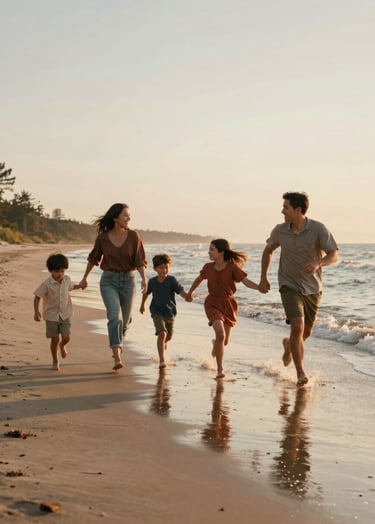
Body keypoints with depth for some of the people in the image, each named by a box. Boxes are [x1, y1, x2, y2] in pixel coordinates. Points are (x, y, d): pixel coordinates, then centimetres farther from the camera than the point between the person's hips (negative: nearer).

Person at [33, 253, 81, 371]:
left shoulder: (66, 279, -3)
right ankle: (55, 361, 23)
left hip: (65, 314, 3)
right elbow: (37, 297, -12)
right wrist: (36, 312, -18)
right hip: (52, 315, -3)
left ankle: (62, 345, 29)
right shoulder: (46, 284, -17)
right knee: (55, 339, 2)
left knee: (66, 337, -9)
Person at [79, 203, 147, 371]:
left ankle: (118, 344, 47)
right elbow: (93, 259, 10)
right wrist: (84, 278, 19)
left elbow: (140, 261, -7)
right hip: (109, 280, -2)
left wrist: (144, 278, -23)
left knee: (124, 319, 15)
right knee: (115, 316, -20)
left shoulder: (133, 236, -5)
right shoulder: (103, 238, -5)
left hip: (128, 280, 2)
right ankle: (117, 358, -23)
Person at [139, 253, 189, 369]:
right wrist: (142, 305, 25)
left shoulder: (172, 280, -15)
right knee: (162, 333, -23)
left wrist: (187, 296, -49)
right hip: (157, 312, -1)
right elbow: (146, 293, 12)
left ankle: (162, 346, 55)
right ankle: (162, 360, -21)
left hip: (170, 312, 1)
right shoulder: (152, 281, -8)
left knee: (168, 337, 19)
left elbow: (181, 291, -27)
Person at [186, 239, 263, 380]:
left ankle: (216, 344, 54)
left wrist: (259, 287, -38)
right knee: (220, 334, -23)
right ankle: (220, 370, -14)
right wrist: (190, 293, 27)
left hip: (229, 304, 1)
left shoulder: (232, 267, -13)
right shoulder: (208, 267, -5)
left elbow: (246, 281, -19)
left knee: (224, 341, 13)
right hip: (213, 304, -1)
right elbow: (199, 279, 15)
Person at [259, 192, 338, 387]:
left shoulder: (318, 229, -14)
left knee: (306, 332, 15)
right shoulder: (280, 231, -6)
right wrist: (263, 278, 10)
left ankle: (288, 344, 49)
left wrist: (317, 263, -38)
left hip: (312, 288, 1)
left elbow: (334, 255, -18)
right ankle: (300, 373, -15)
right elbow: (268, 251, 13)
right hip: (290, 286, -1)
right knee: (297, 327, -20)